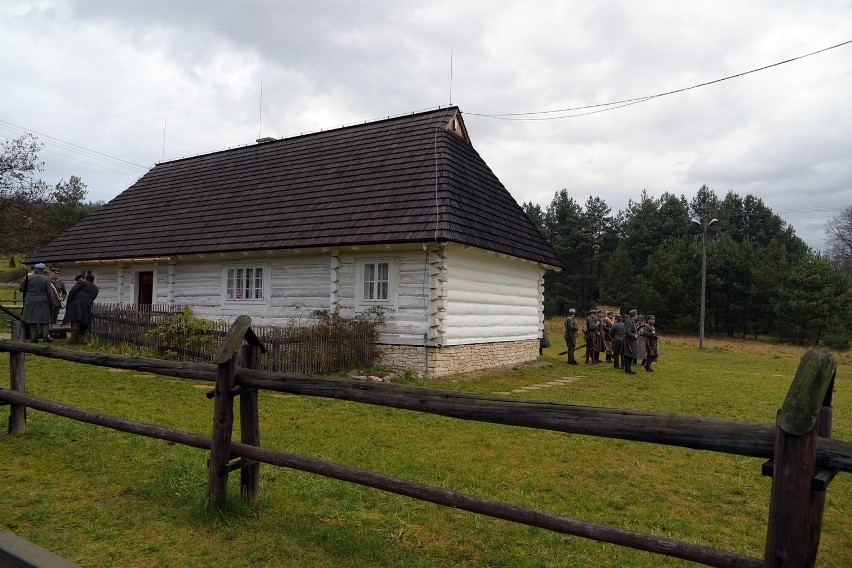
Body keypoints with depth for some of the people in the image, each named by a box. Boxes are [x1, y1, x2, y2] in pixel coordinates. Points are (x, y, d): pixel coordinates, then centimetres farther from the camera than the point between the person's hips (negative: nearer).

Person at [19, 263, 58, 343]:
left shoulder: (28, 277, 1)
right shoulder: (46, 279, -6)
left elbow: (21, 288, 8)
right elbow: (50, 293, -7)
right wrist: (52, 303, -2)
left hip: (30, 302, 2)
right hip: (43, 303, -2)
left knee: (32, 320, 7)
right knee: (44, 320, 5)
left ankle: (34, 337, 6)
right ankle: (45, 337, 0)